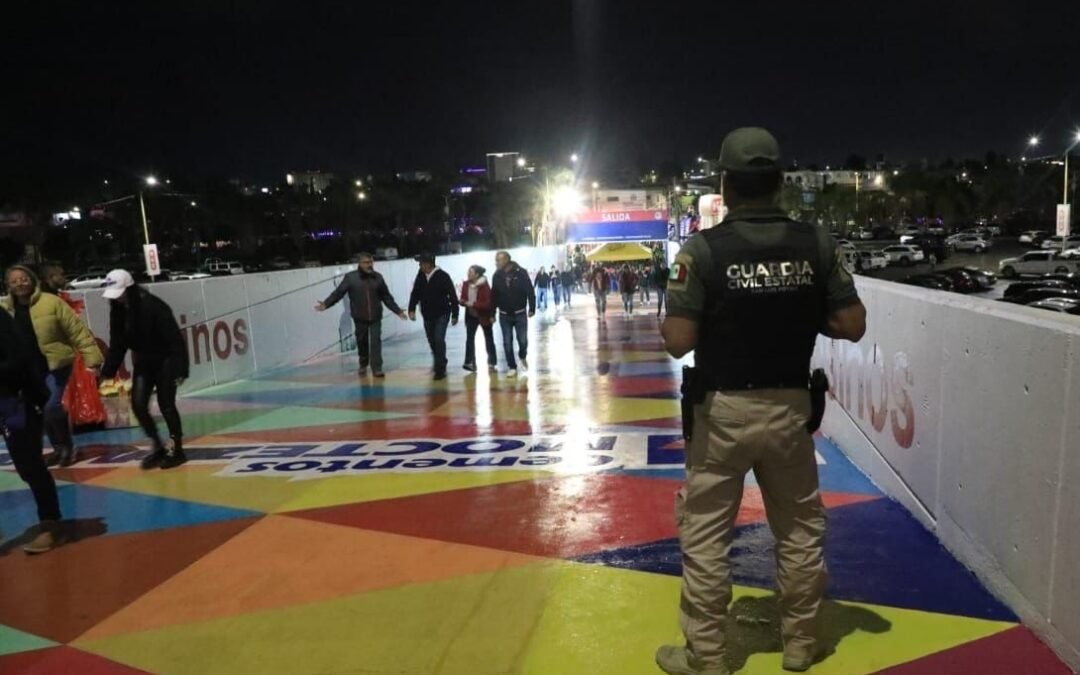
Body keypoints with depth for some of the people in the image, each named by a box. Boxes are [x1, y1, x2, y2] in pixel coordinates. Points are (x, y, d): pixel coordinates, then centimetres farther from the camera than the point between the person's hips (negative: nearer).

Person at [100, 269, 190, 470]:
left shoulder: (153, 306, -23)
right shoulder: (118, 311, -2)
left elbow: (174, 339, -22)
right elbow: (117, 343, 2)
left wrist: (179, 369, -25)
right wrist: (107, 371, -6)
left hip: (165, 361, -6)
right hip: (143, 363, 6)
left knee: (166, 406, -4)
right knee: (138, 404, -1)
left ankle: (176, 450, 9)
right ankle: (157, 447, 15)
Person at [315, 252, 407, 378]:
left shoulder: (378, 277, 3)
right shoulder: (350, 277, -5)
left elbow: (386, 297, 9)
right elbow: (338, 293, -6)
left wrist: (397, 311, 9)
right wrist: (325, 304, -17)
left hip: (375, 317, 1)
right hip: (360, 318, -1)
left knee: (376, 342, -6)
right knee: (362, 342, 12)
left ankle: (377, 368, -3)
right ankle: (363, 365, 33)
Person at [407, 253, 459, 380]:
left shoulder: (443, 276, -14)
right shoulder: (420, 277, 1)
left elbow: (452, 296, -10)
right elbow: (415, 294, 7)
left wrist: (455, 315, -8)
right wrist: (412, 309, -9)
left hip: (442, 314, -5)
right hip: (427, 315, 5)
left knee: (439, 340, -14)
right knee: (432, 341, 13)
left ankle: (440, 369, -7)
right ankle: (440, 364, 33)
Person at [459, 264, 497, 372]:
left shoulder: (484, 286, -21)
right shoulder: (466, 284, -5)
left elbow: (488, 303, -24)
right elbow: (463, 299, 4)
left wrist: (473, 304, -31)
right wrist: (463, 302, -20)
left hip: (484, 316, -4)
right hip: (471, 315, 4)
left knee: (489, 339, 9)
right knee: (469, 338, -5)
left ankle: (492, 363, 20)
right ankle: (470, 363, -3)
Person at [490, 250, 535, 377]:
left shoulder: (520, 273, -11)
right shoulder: (497, 276, -2)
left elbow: (530, 292, -8)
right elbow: (494, 296, 6)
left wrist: (532, 308, -9)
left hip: (520, 314, -2)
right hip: (504, 315, 2)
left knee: (523, 340, 1)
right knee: (507, 342, 3)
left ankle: (523, 357, 32)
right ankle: (512, 367, 14)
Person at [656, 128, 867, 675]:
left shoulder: (704, 249, -14)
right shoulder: (816, 243, -4)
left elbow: (678, 342, -17)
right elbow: (852, 326, -1)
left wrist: (667, 319, 4)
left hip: (724, 410, -3)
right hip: (789, 407, 4)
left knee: (705, 534, 9)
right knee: (800, 529, 20)